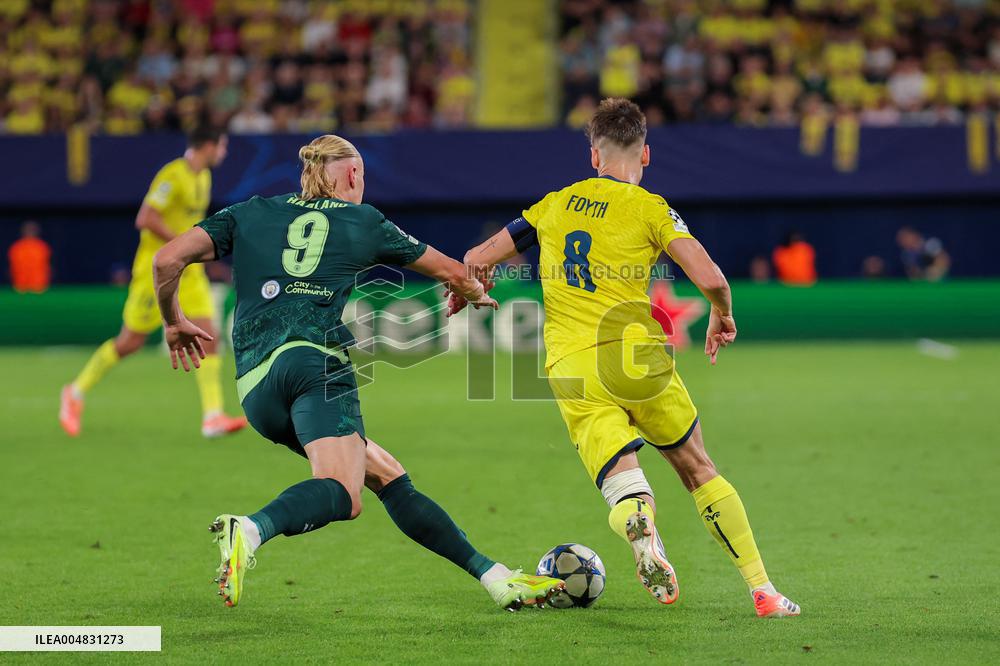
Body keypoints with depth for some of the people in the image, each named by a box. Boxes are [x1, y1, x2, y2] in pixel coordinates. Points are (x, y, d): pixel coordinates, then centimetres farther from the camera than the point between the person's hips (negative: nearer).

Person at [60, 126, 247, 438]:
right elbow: (145, 219, -23)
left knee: (208, 336, -7)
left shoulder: (203, 177, 12)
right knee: (130, 342, 1)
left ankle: (213, 418, -10)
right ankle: (76, 393, 20)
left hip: (189, 272, 8)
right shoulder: (173, 175, -17)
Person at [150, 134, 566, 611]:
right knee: (341, 493, -25)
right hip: (315, 360, -5)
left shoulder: (248, 214, 22)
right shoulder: (365, 222, 19)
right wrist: (478, 295, 53)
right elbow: (451, 272, 31)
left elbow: (168, 259, 10)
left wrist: (174, 322, 27)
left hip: (254, 385, 5)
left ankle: (495, 578, 9)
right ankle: (252, 530, -55)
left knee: (387, 477, 12)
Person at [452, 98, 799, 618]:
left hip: (571, 371, 2)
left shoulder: (554, 205, 13)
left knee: (622, 486, -4)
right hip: (637, 359, -2)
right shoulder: (650, 208, 1)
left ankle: (642, 532, -41)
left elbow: (478, 259, 15)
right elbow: (710, 278, -10)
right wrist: (723, 316, 11)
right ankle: (763, 592, 15)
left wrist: (463, 294, 37)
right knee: (699, 470, 15)